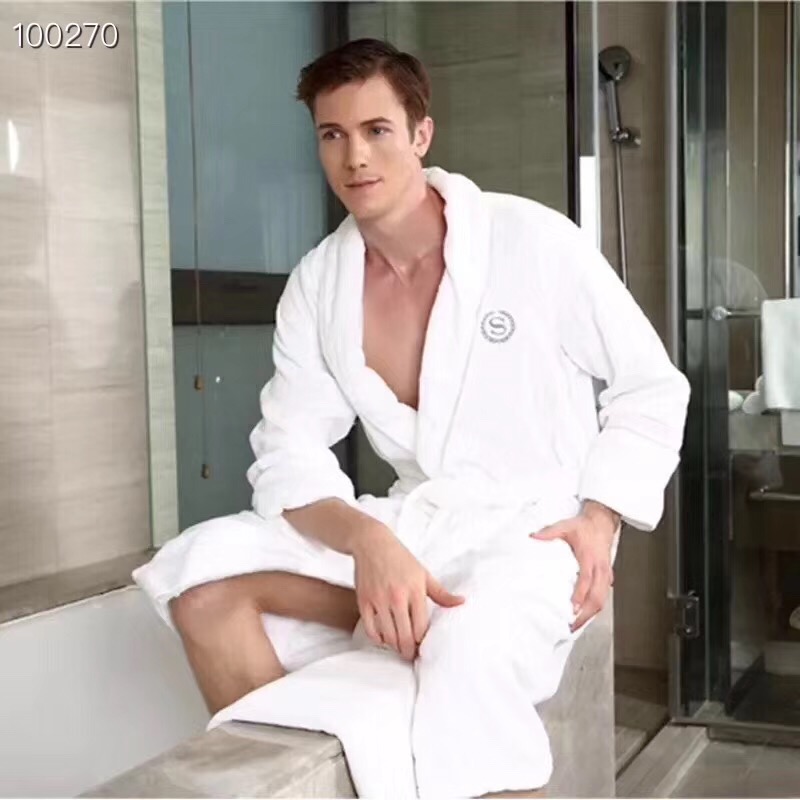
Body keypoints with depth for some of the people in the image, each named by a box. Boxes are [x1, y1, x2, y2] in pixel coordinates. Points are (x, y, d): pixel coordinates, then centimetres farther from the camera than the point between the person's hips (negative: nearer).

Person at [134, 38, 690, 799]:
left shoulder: (534, 240, -10)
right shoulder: (316, 285, 1)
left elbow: (652, 385, 0)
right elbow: (288, 454, -6)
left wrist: (601, 516, -13)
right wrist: (366, 540, -27)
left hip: (533, 528, -4)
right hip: (411, 525, 4)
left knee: (468, 649, -38)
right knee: (203, 570, -16)